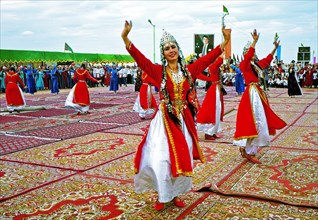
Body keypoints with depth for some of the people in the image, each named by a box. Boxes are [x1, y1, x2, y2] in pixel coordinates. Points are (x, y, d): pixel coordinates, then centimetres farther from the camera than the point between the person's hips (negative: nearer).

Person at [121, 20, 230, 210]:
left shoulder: (189, 70, 5)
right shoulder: (158, 71, -5)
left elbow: (208, 58, 8)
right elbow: (139, 57, -16)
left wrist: (225, 41, 7)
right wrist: (125, 37, -28)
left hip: (184, 119, 4)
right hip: (165, 119, -3)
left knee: (182, 157, 9)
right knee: (162, 157, -4)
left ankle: (175, 193, 27)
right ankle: (162, 196, 15)